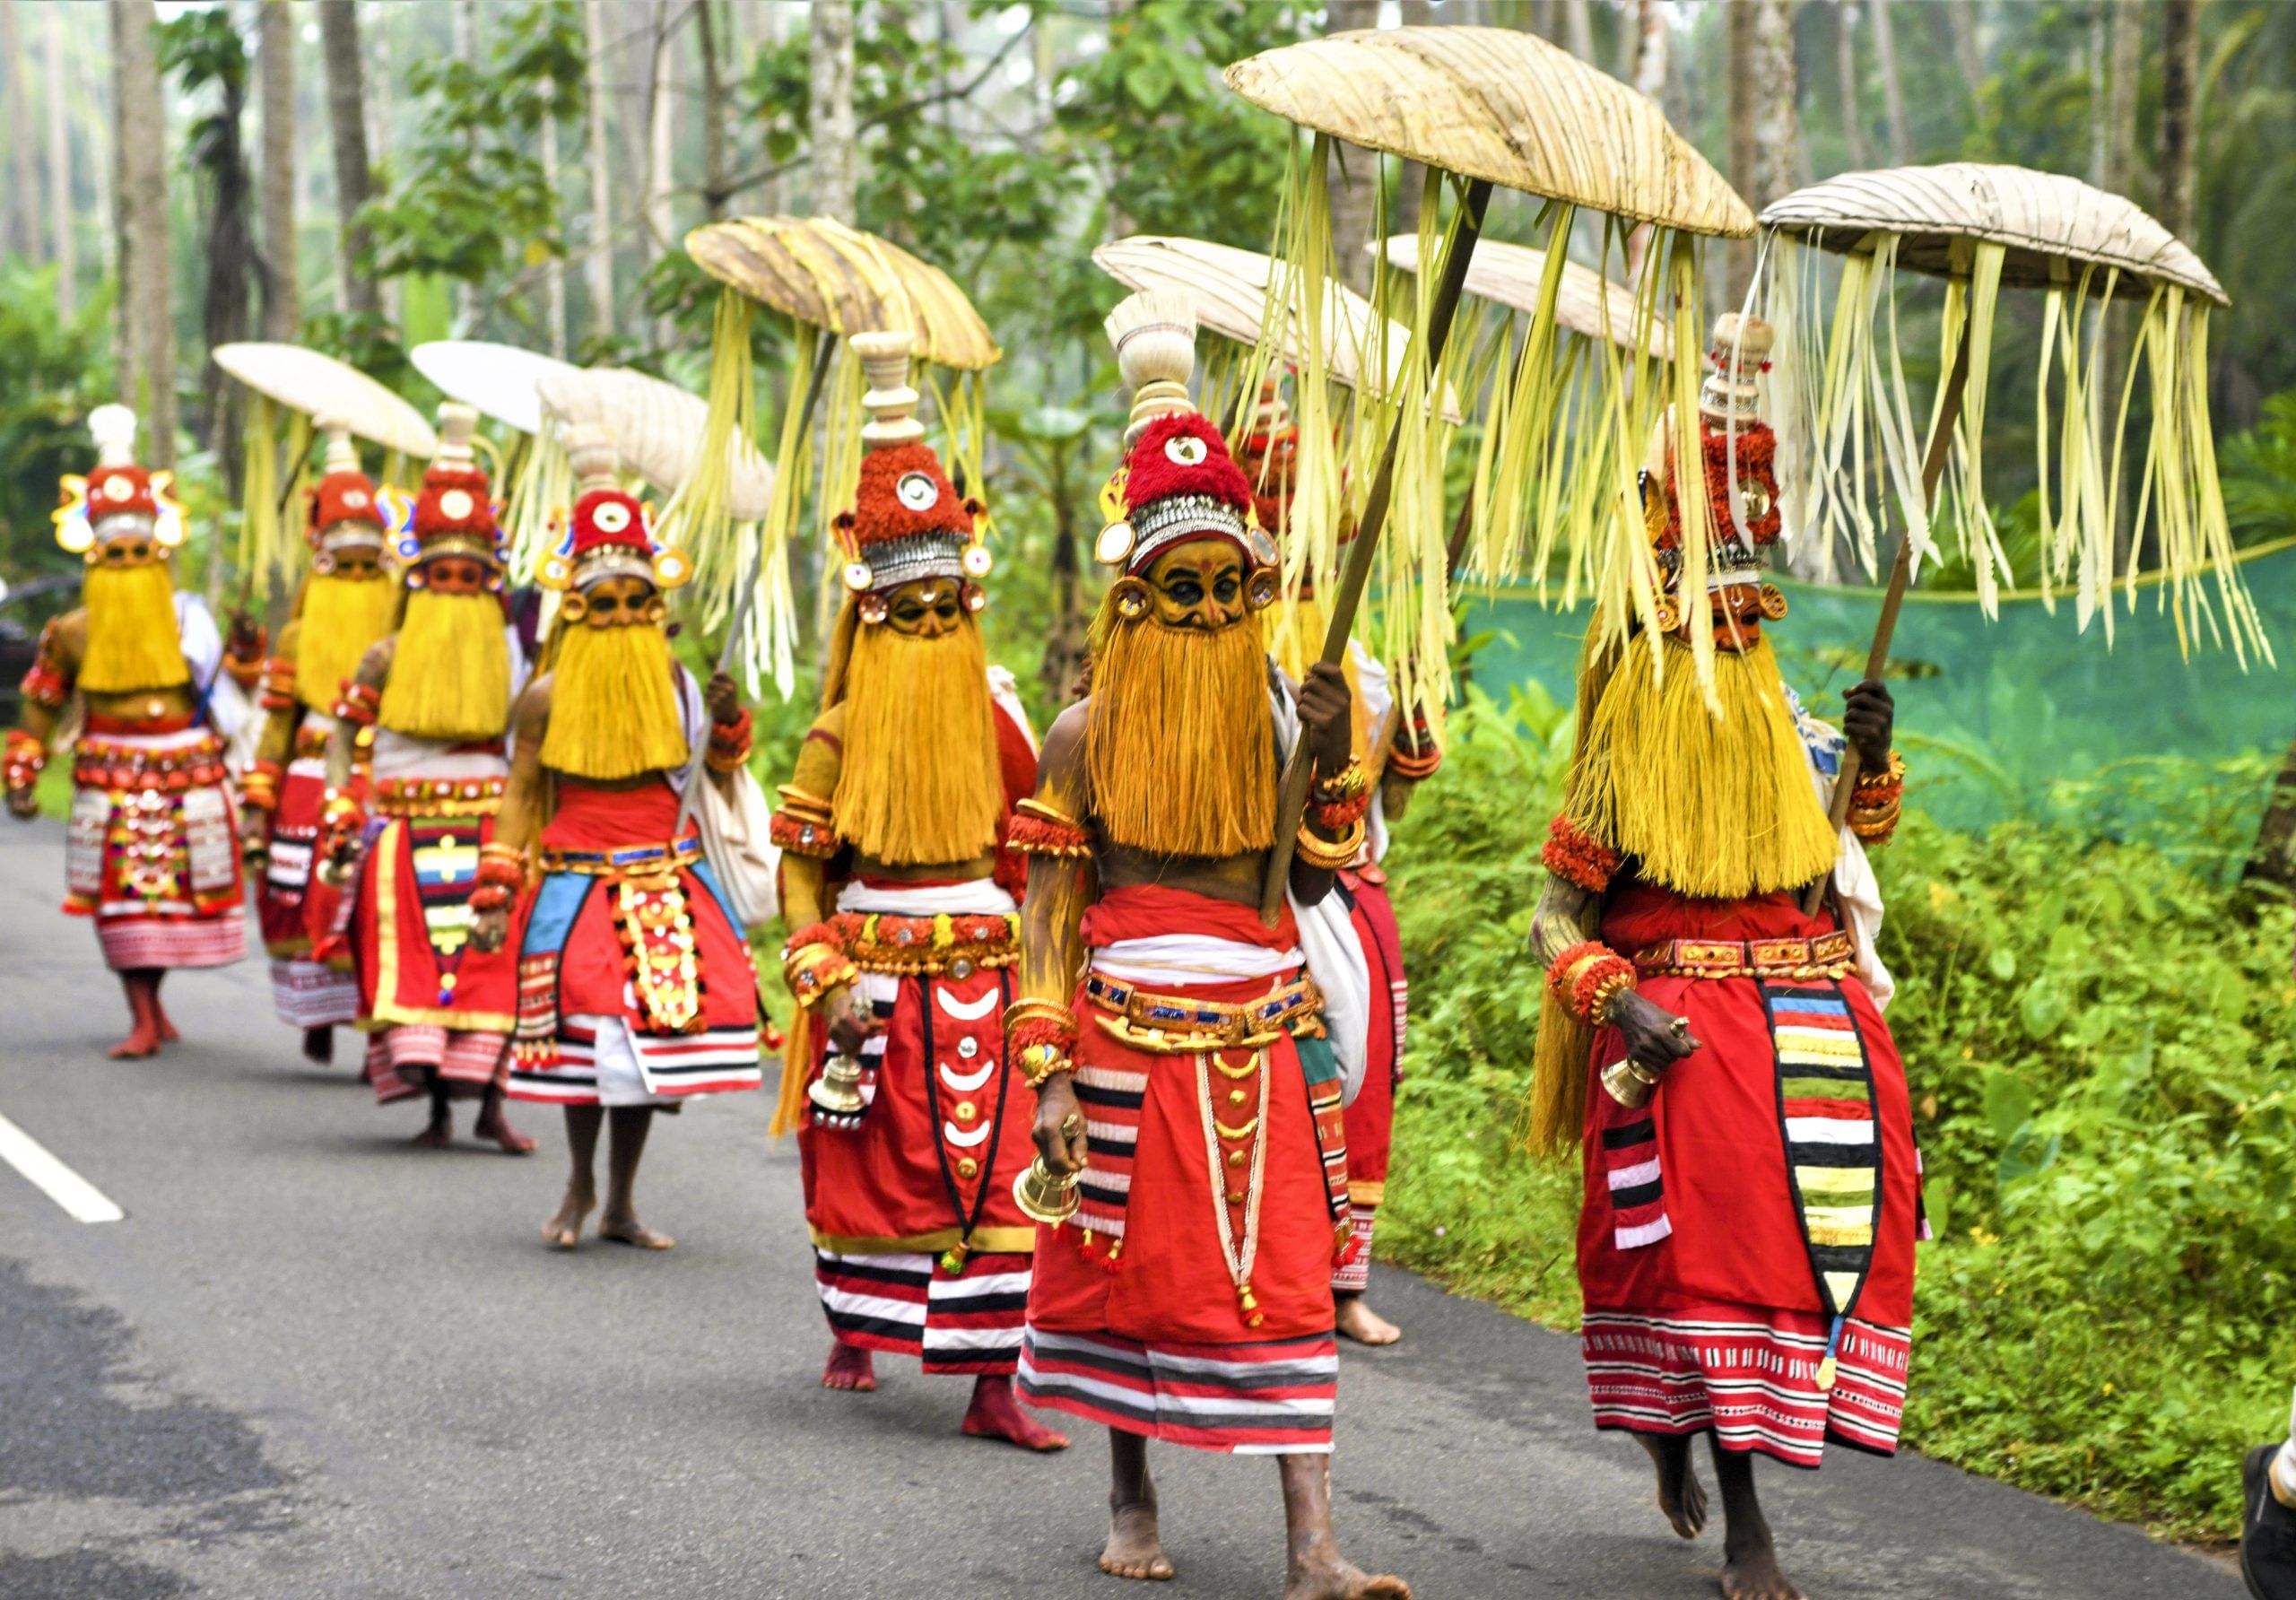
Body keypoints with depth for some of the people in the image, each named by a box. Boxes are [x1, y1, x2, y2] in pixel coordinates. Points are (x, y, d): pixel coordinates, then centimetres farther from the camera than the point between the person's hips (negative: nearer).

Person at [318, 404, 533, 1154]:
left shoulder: (509, 656, 9)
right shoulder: (388, 657, 6)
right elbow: (344, 731, 11)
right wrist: (340, 808, 0)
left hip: (487, 827, 1)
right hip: (406, 830, -1)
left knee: (492, 953, -9)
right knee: (412, 949, -11)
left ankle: (489, 1098, -4)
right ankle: (435, 1102, -7)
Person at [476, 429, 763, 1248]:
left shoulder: (679, 688, 6)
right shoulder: (548, 698, 0)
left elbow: (717, 779, 11)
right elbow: (521, 795, 1)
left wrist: (727, 725, -7)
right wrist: (496, 894, -5)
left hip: (664, 890, 2)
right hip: (577, 886, -2)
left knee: (653, 1029, 3)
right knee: (586, 1035, -4)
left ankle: (621, 1203, 15)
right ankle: (580, 1188, 17)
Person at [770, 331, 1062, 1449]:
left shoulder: (995, 723, 5)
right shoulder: (838, 737, -3)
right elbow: (800, 865, -1)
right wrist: (827, 973, -11)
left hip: (974, 975, 1)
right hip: (871, 972, -1)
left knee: (986, 1167, -6)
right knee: (859, 1155, 11)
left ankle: (992, 1385, -6)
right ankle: (854, 1335, 34)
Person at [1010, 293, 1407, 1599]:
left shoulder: (1288, 714, 6)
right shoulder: (1089, 732, 0)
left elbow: (1318, 879, 6)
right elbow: (1049, 908, -1)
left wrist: (1335, 756, -8)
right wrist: (1048, 1072, -7)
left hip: (1264, 1030, 1)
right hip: (1131, 1034, -1)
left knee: (1286, 1278, -5)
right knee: (1130, 1268, 7)